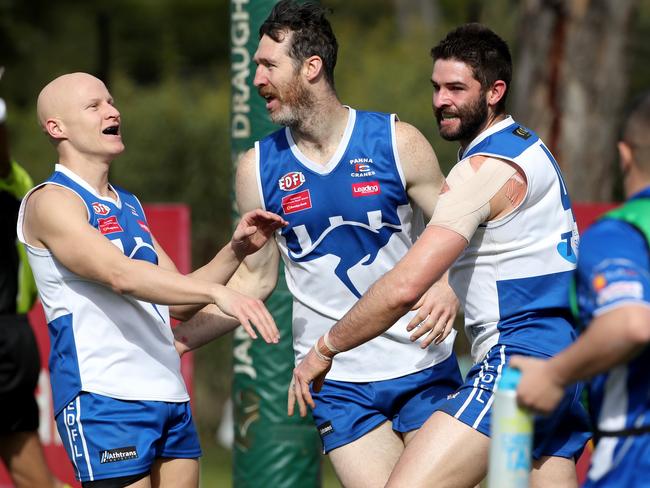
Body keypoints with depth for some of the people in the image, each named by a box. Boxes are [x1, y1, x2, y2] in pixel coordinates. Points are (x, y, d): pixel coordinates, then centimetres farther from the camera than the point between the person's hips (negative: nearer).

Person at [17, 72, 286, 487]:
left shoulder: (130, 206, 20)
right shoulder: (52, 202, -7)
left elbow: (179, 302, 22)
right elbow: (119, 275, -24)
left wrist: (236, 250, 8)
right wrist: (218, 292, -33)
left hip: (169, 395, 8)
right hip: (105, 398, -8)